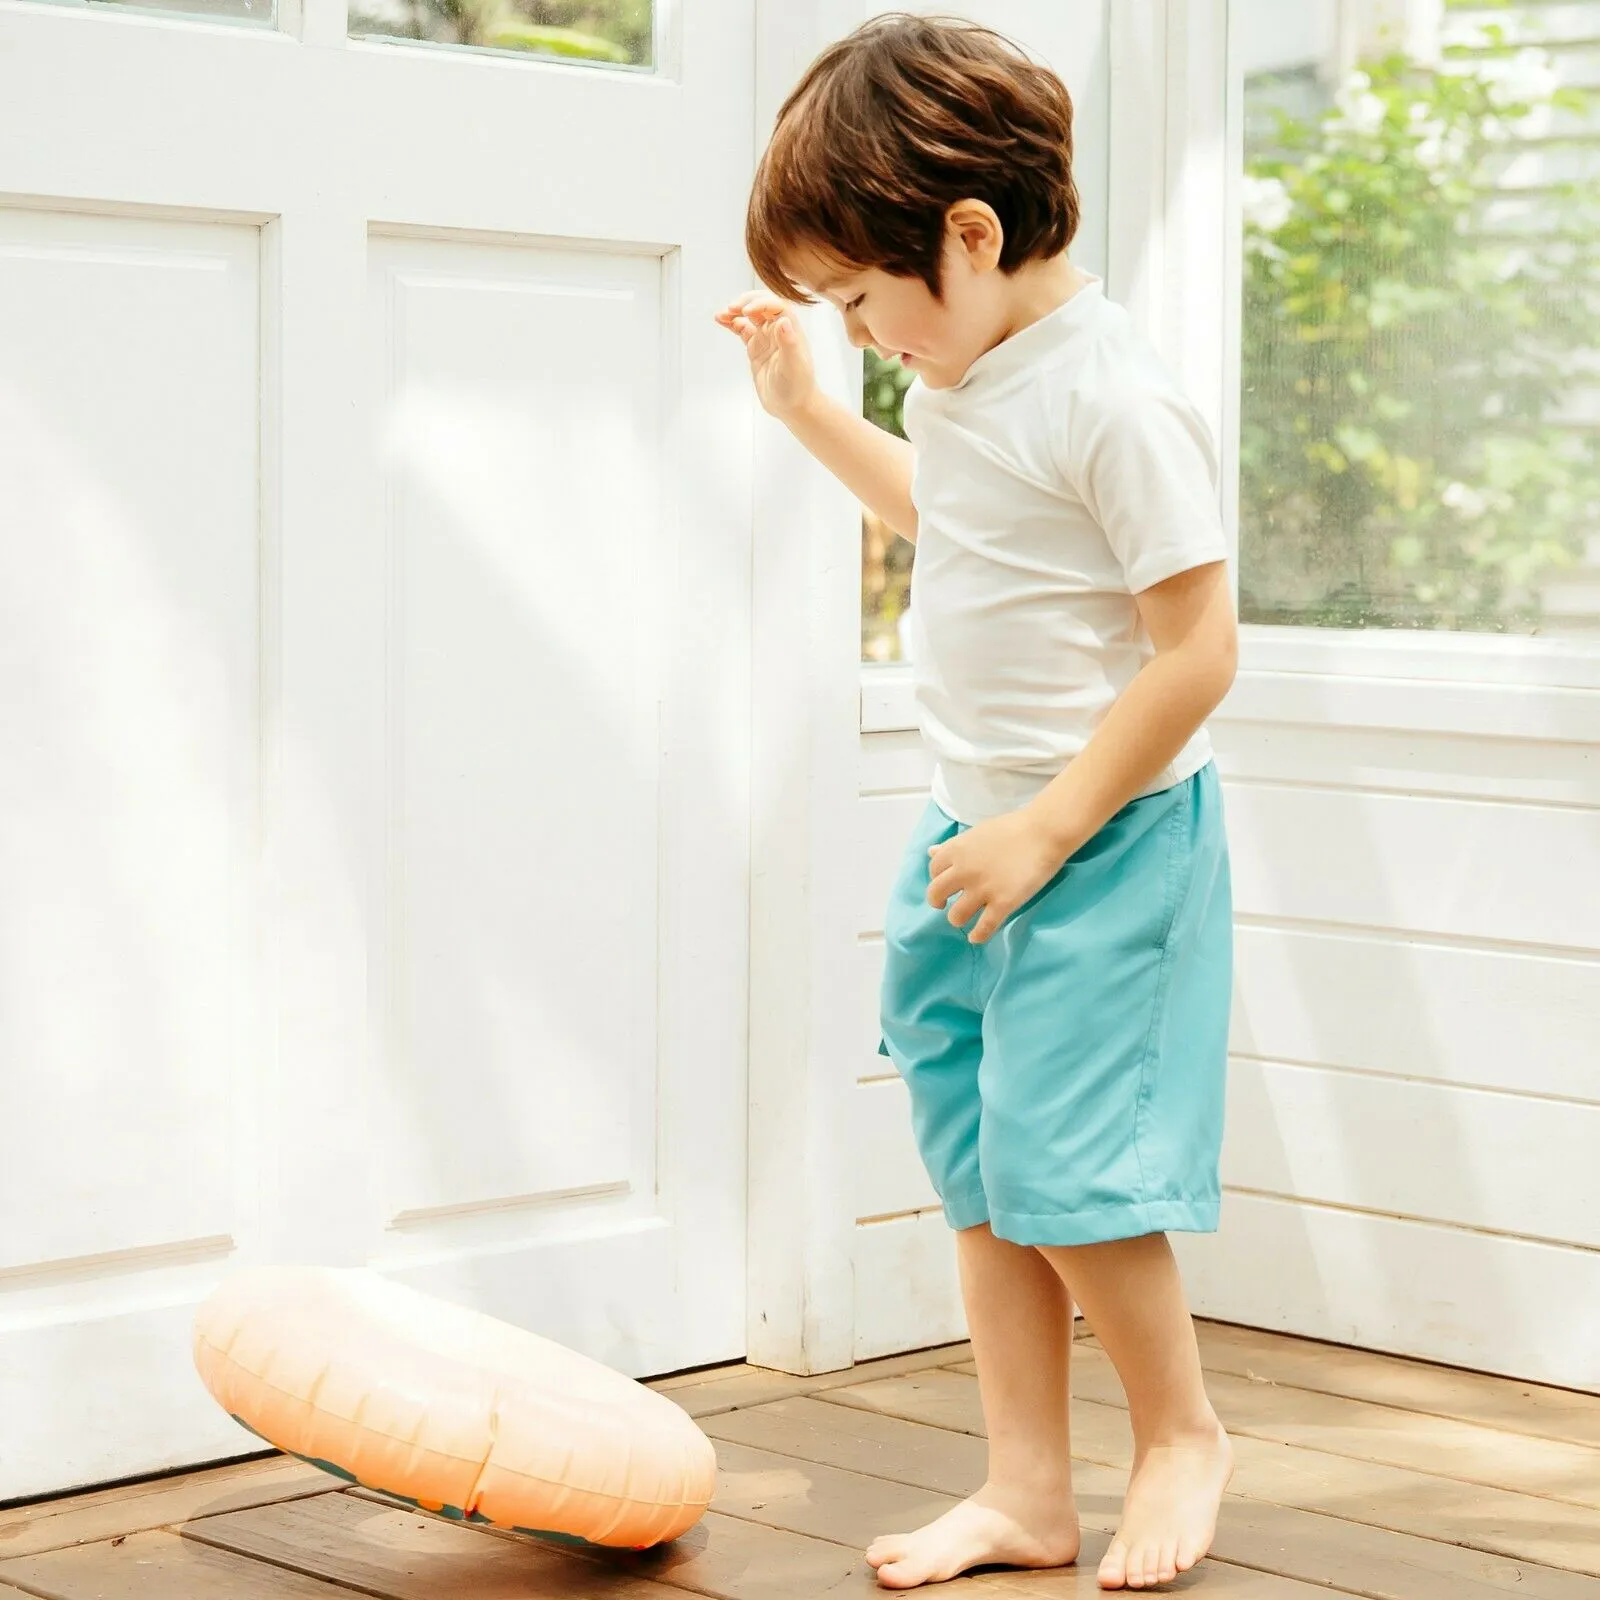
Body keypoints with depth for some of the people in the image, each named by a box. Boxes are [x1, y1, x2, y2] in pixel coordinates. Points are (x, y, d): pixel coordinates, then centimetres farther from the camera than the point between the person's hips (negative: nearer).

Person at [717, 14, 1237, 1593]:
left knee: (1058, 1172, -6)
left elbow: (1198, 650, -21)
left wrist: (1047, 830, -19)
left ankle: (1181, 1432, 18)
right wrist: (808, 409, 22)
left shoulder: (1114, 404, -20)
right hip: (979, 831, 9)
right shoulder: (966, 372, 7)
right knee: (977, 1180, 9)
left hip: (1103, 843, -9)